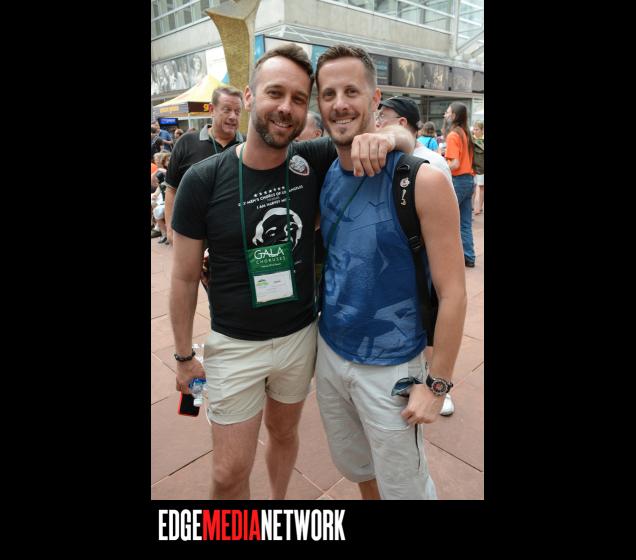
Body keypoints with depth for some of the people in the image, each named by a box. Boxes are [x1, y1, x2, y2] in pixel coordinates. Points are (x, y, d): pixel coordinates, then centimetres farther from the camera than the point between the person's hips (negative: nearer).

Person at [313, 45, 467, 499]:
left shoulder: (423, 181, -18)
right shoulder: (325, 177, -1)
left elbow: (452, 293, -15)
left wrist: (436, 384, -12)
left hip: (390, 367, -5)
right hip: (329, 352, 5)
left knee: (403, 487, 16)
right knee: (355, 468, 25)